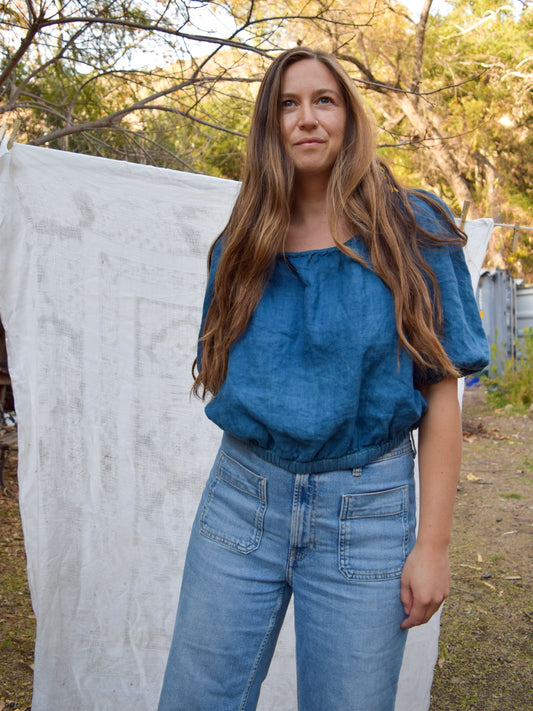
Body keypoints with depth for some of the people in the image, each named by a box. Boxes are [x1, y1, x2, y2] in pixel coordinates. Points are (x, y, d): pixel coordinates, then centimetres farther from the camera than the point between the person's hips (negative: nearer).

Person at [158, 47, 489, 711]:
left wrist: (433, 542, -9)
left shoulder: (410, 231, -3)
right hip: (243, 496, 3)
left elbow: (440, 390, -6)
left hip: (367, 507, -2)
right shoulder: (242, 244, 7)